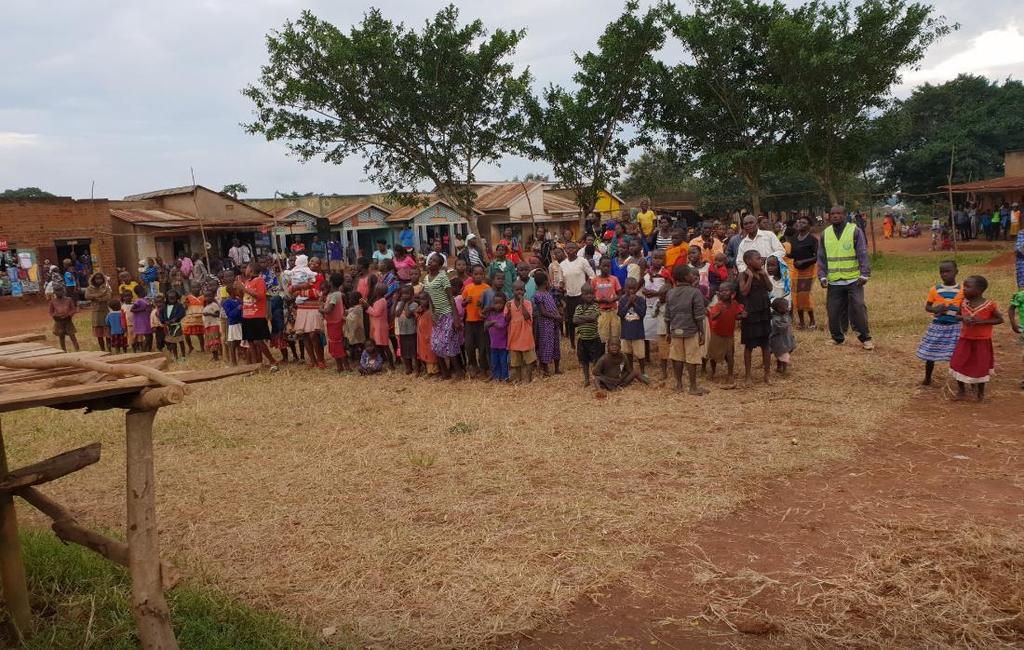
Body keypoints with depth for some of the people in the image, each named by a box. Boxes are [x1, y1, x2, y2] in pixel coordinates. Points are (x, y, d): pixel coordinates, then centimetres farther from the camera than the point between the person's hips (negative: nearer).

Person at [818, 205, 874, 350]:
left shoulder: (855, 231, -2)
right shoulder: (825, 234, 8)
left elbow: (863, 255, -5)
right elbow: (821, 258, 11)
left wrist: (864, 274, -11)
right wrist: (822, 276, 3)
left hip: (853, 280, -3)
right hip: (834, 282, 3)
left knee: (858, 308, -6)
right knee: (834, 311, 5)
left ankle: (865, 338, 7)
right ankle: (838, 338, 21)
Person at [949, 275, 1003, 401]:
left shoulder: (989, 305, -18)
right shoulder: (963, 303, -6)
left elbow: (1000, 319, -10)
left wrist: (981, 321, -23)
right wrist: (963, 318, -15)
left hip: (982, 341, -3)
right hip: (965, 339, 3)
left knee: (981, 367, 7)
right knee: (957, 364, 2)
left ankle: (980, 391, 29)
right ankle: (961, 390, 21)